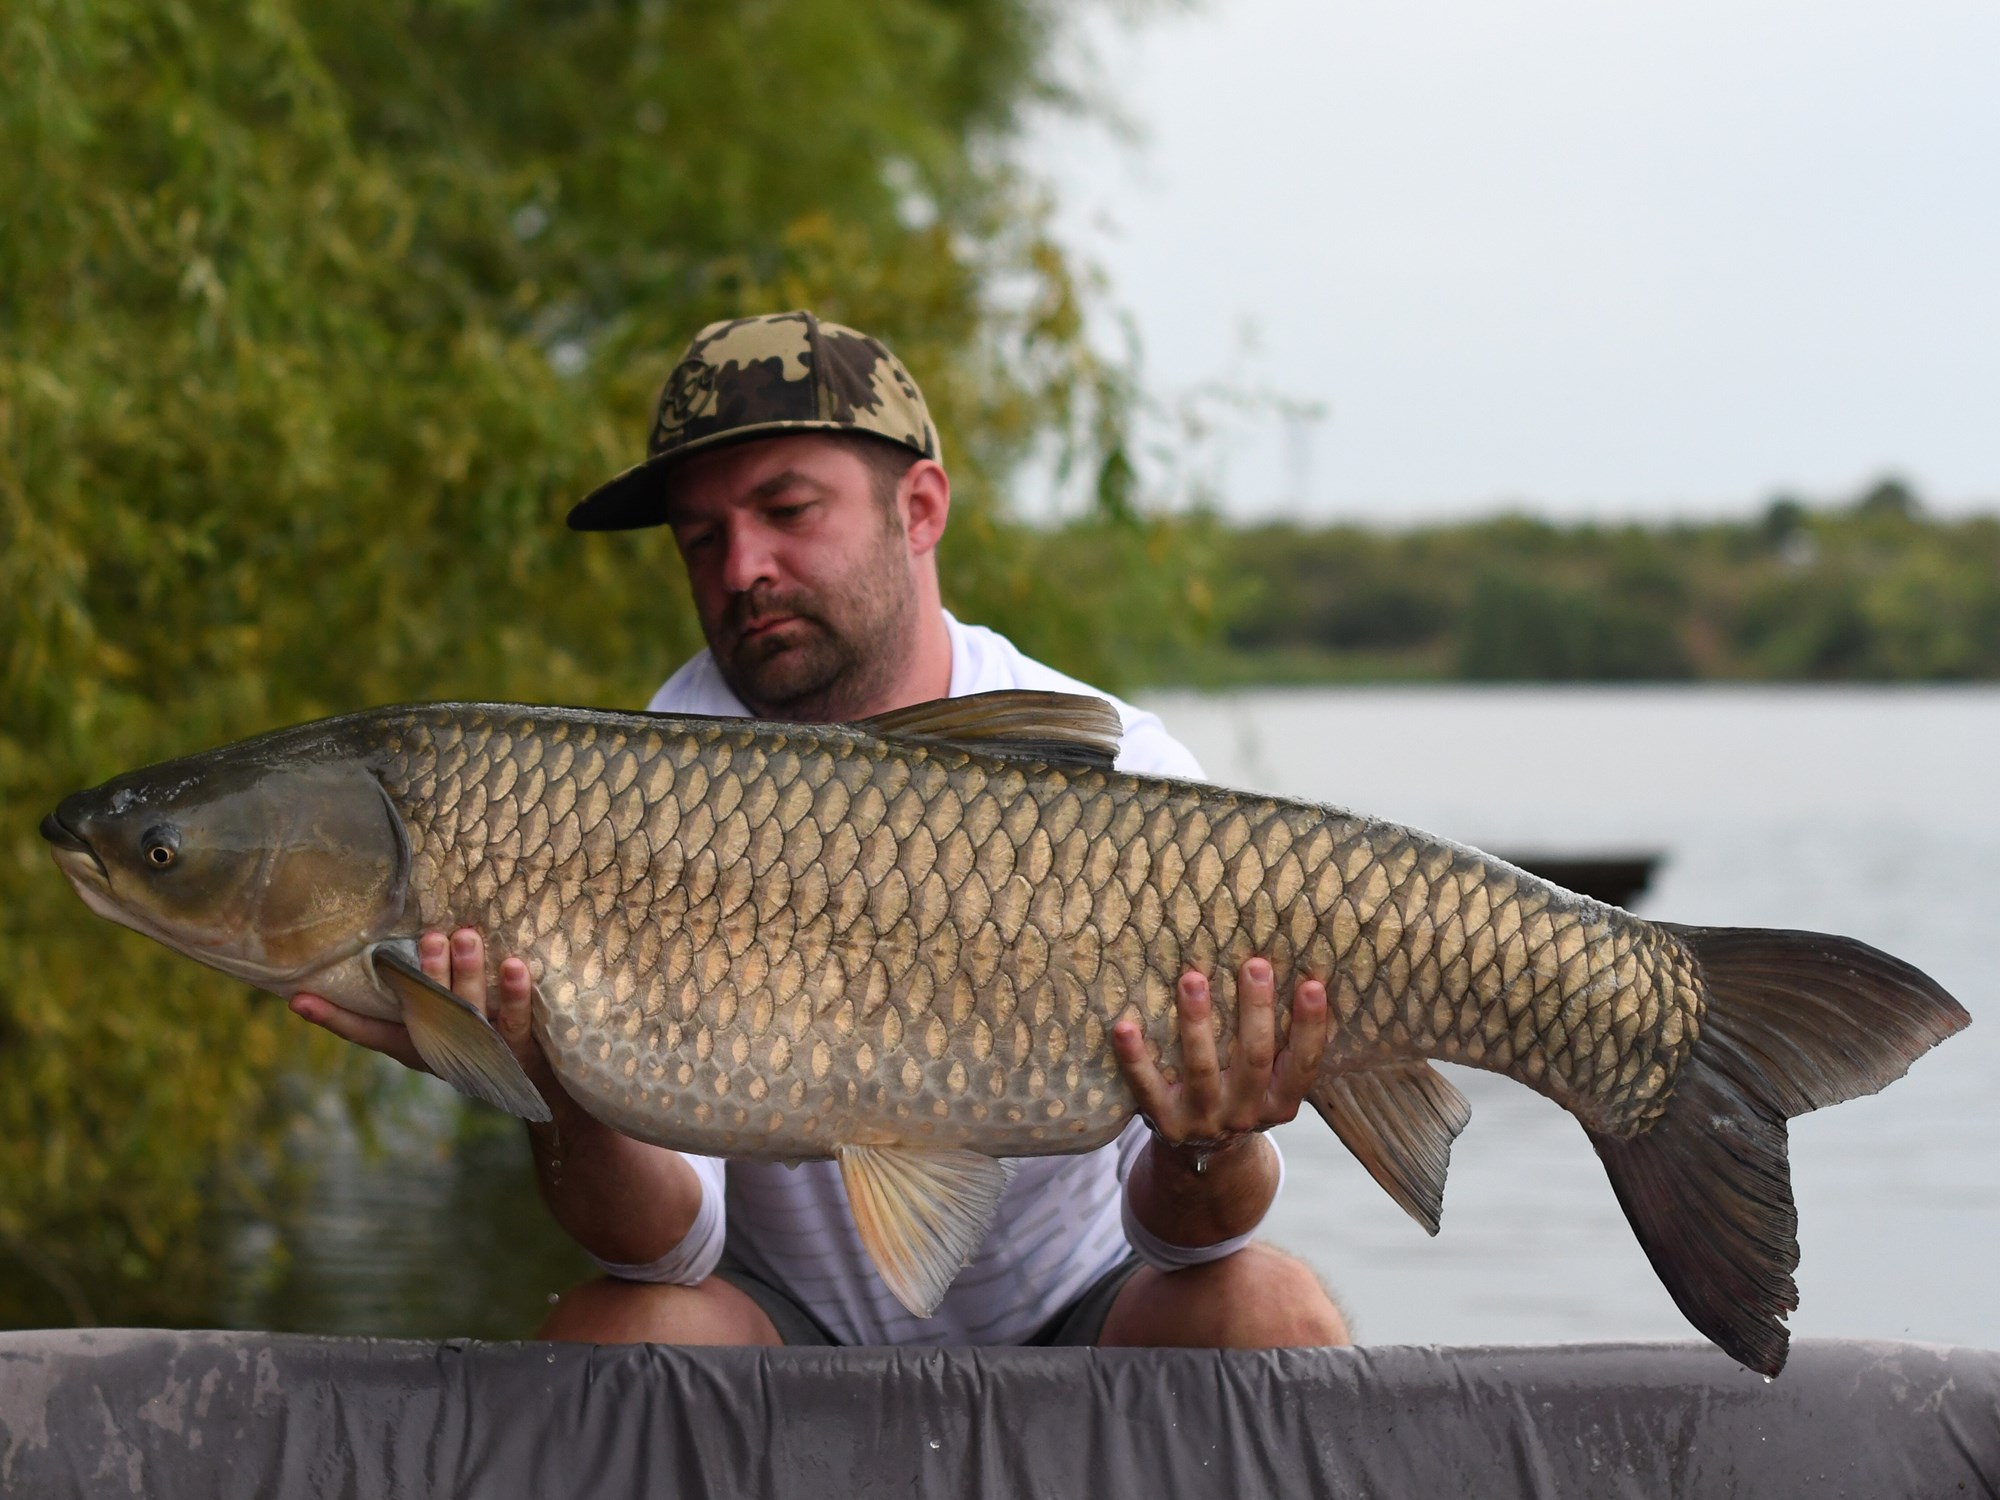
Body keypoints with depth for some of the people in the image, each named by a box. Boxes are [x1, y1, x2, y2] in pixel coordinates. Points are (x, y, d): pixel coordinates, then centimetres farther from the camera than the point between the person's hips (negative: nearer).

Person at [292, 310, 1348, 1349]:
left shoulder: (1117, 779, -13)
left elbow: (1176, 1234, -18)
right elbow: (668, 1244, -19)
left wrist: (1208, 1158, -42)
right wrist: (567, 1102, -40)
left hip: (1078, 1321, 1)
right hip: (786, 1324, -1)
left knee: (1264, 1312, -28)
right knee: (609, 1328, -31)